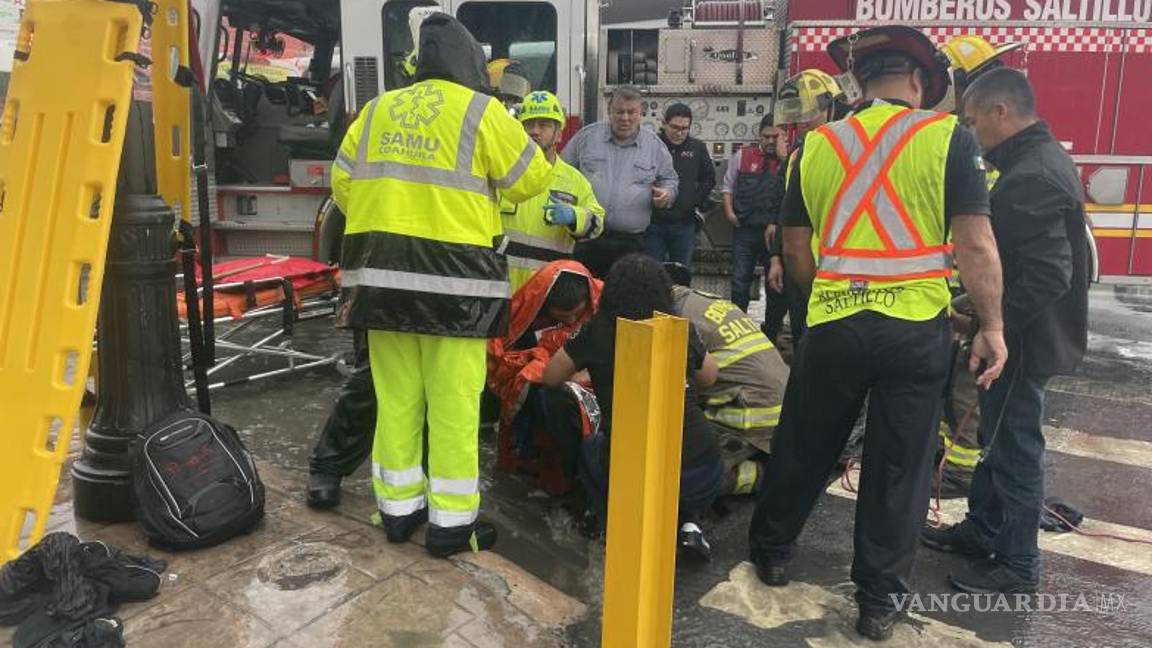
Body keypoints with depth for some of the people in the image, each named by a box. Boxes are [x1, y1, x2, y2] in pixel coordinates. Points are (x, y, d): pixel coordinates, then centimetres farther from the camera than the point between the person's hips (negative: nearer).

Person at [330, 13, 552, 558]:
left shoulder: (376, 110, 13)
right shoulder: (480, 111, -3)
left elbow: (343, 185, 14)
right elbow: (532, 179, 2)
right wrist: (483, 185, 22)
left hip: (379, 271, 5)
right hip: (453, 275, -5)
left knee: (395, 396, 13)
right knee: (453, 401, 3)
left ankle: (397, 508, 24)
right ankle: (451, 522, 10)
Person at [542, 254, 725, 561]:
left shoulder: (597, 332, -2)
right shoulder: (682, 331, 3)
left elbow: (550, 379, 13)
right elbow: (710, 377, 22)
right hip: (702, 475, 2)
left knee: (589, 449, 30)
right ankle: (688, 520, 13)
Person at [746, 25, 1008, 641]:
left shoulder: (817, 145, 5)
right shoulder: (948, 136, -3)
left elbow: (796, 250, 9)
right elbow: (976, 245, -8)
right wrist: (992, 325, 0)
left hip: (833, 323, 2)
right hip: (916, 325, -1)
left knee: (803, 448, 18)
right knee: (898, 466, 10)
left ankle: (770, 551, 36)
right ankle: (878, 601, 21)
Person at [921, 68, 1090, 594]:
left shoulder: (1031, 177, -24)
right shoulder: (1043, 159, 10)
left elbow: (1047, 276, -29)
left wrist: (984, 324, -21)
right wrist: (983, 318, 13)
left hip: (1024, 339, -10)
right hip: (1021, 333, 10)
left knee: (1014, 448, 3)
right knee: (995, 437, 20)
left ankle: (1017, 565, 19)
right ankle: (982, 530, 36)